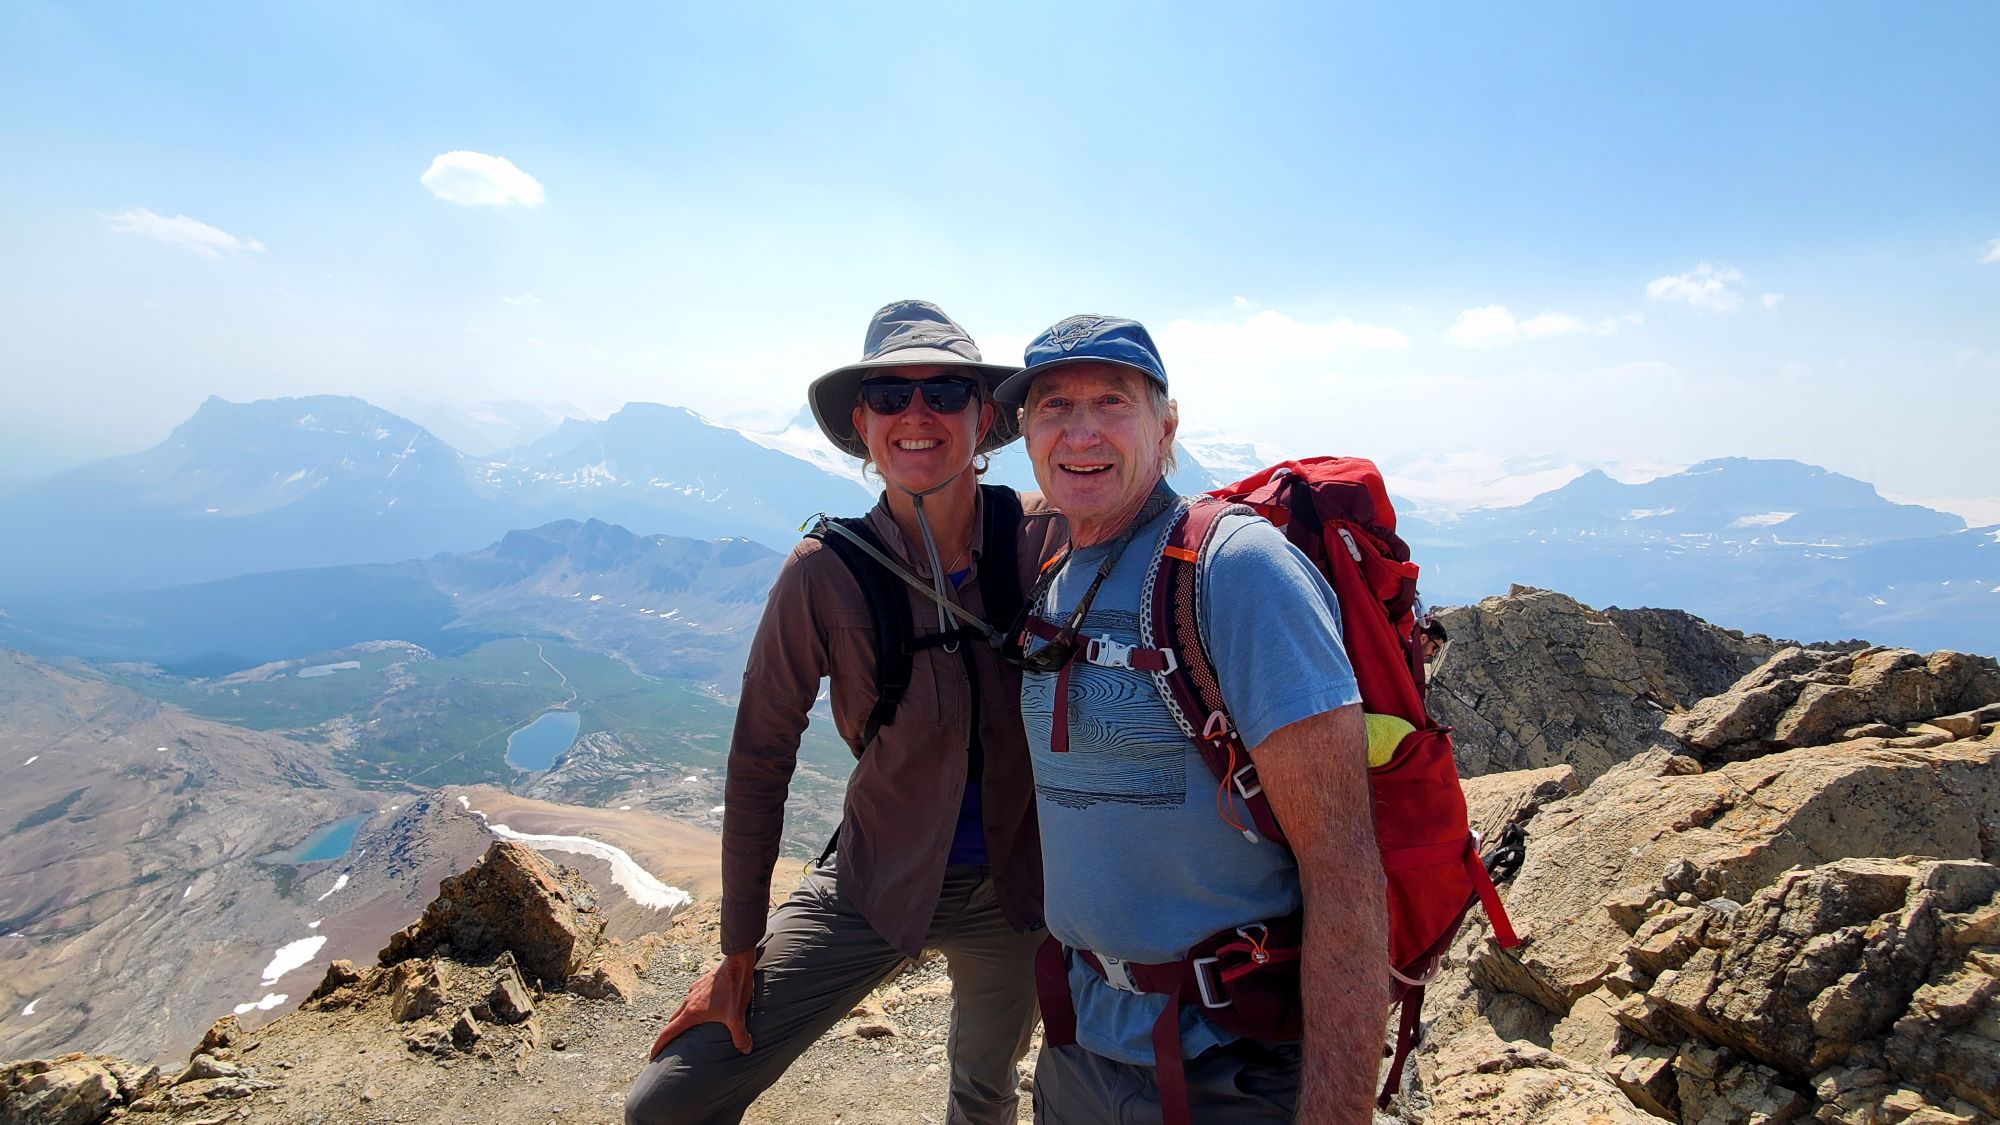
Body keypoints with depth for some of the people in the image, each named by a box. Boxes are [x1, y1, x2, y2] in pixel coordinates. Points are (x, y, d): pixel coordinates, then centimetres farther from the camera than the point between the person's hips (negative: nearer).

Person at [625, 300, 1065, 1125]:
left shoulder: (1050, 538, -16)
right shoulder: (824, 573, -19)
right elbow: (760, 756, -9)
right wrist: (739, 951, -2)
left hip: (1017, 886, 1)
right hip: (872, 883, -1)